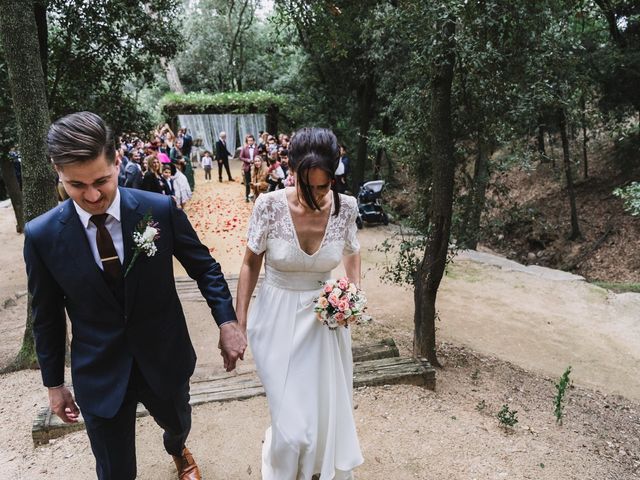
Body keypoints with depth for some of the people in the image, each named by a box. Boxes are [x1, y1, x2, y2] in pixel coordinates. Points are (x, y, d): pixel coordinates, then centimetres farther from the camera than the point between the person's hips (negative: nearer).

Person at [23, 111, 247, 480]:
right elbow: (47, 316, -1)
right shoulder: (42, 235, -13)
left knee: (179, 422, 30)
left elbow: (204, 266, -5)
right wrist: (54, 383, 6)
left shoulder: (160, 209, -16)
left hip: (165, 358, 1)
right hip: (99, 375, -1)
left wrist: (228, 321, -14)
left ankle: (177, 449, 67)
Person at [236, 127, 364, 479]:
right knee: (294, 423, 0)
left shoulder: (345, 207, -11)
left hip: (326, 320, 2)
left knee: (328, 410, 16)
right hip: (278, 321, -2)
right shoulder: (270, 205, -17)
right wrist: (238, 321, -3)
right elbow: (251, 263, -4)